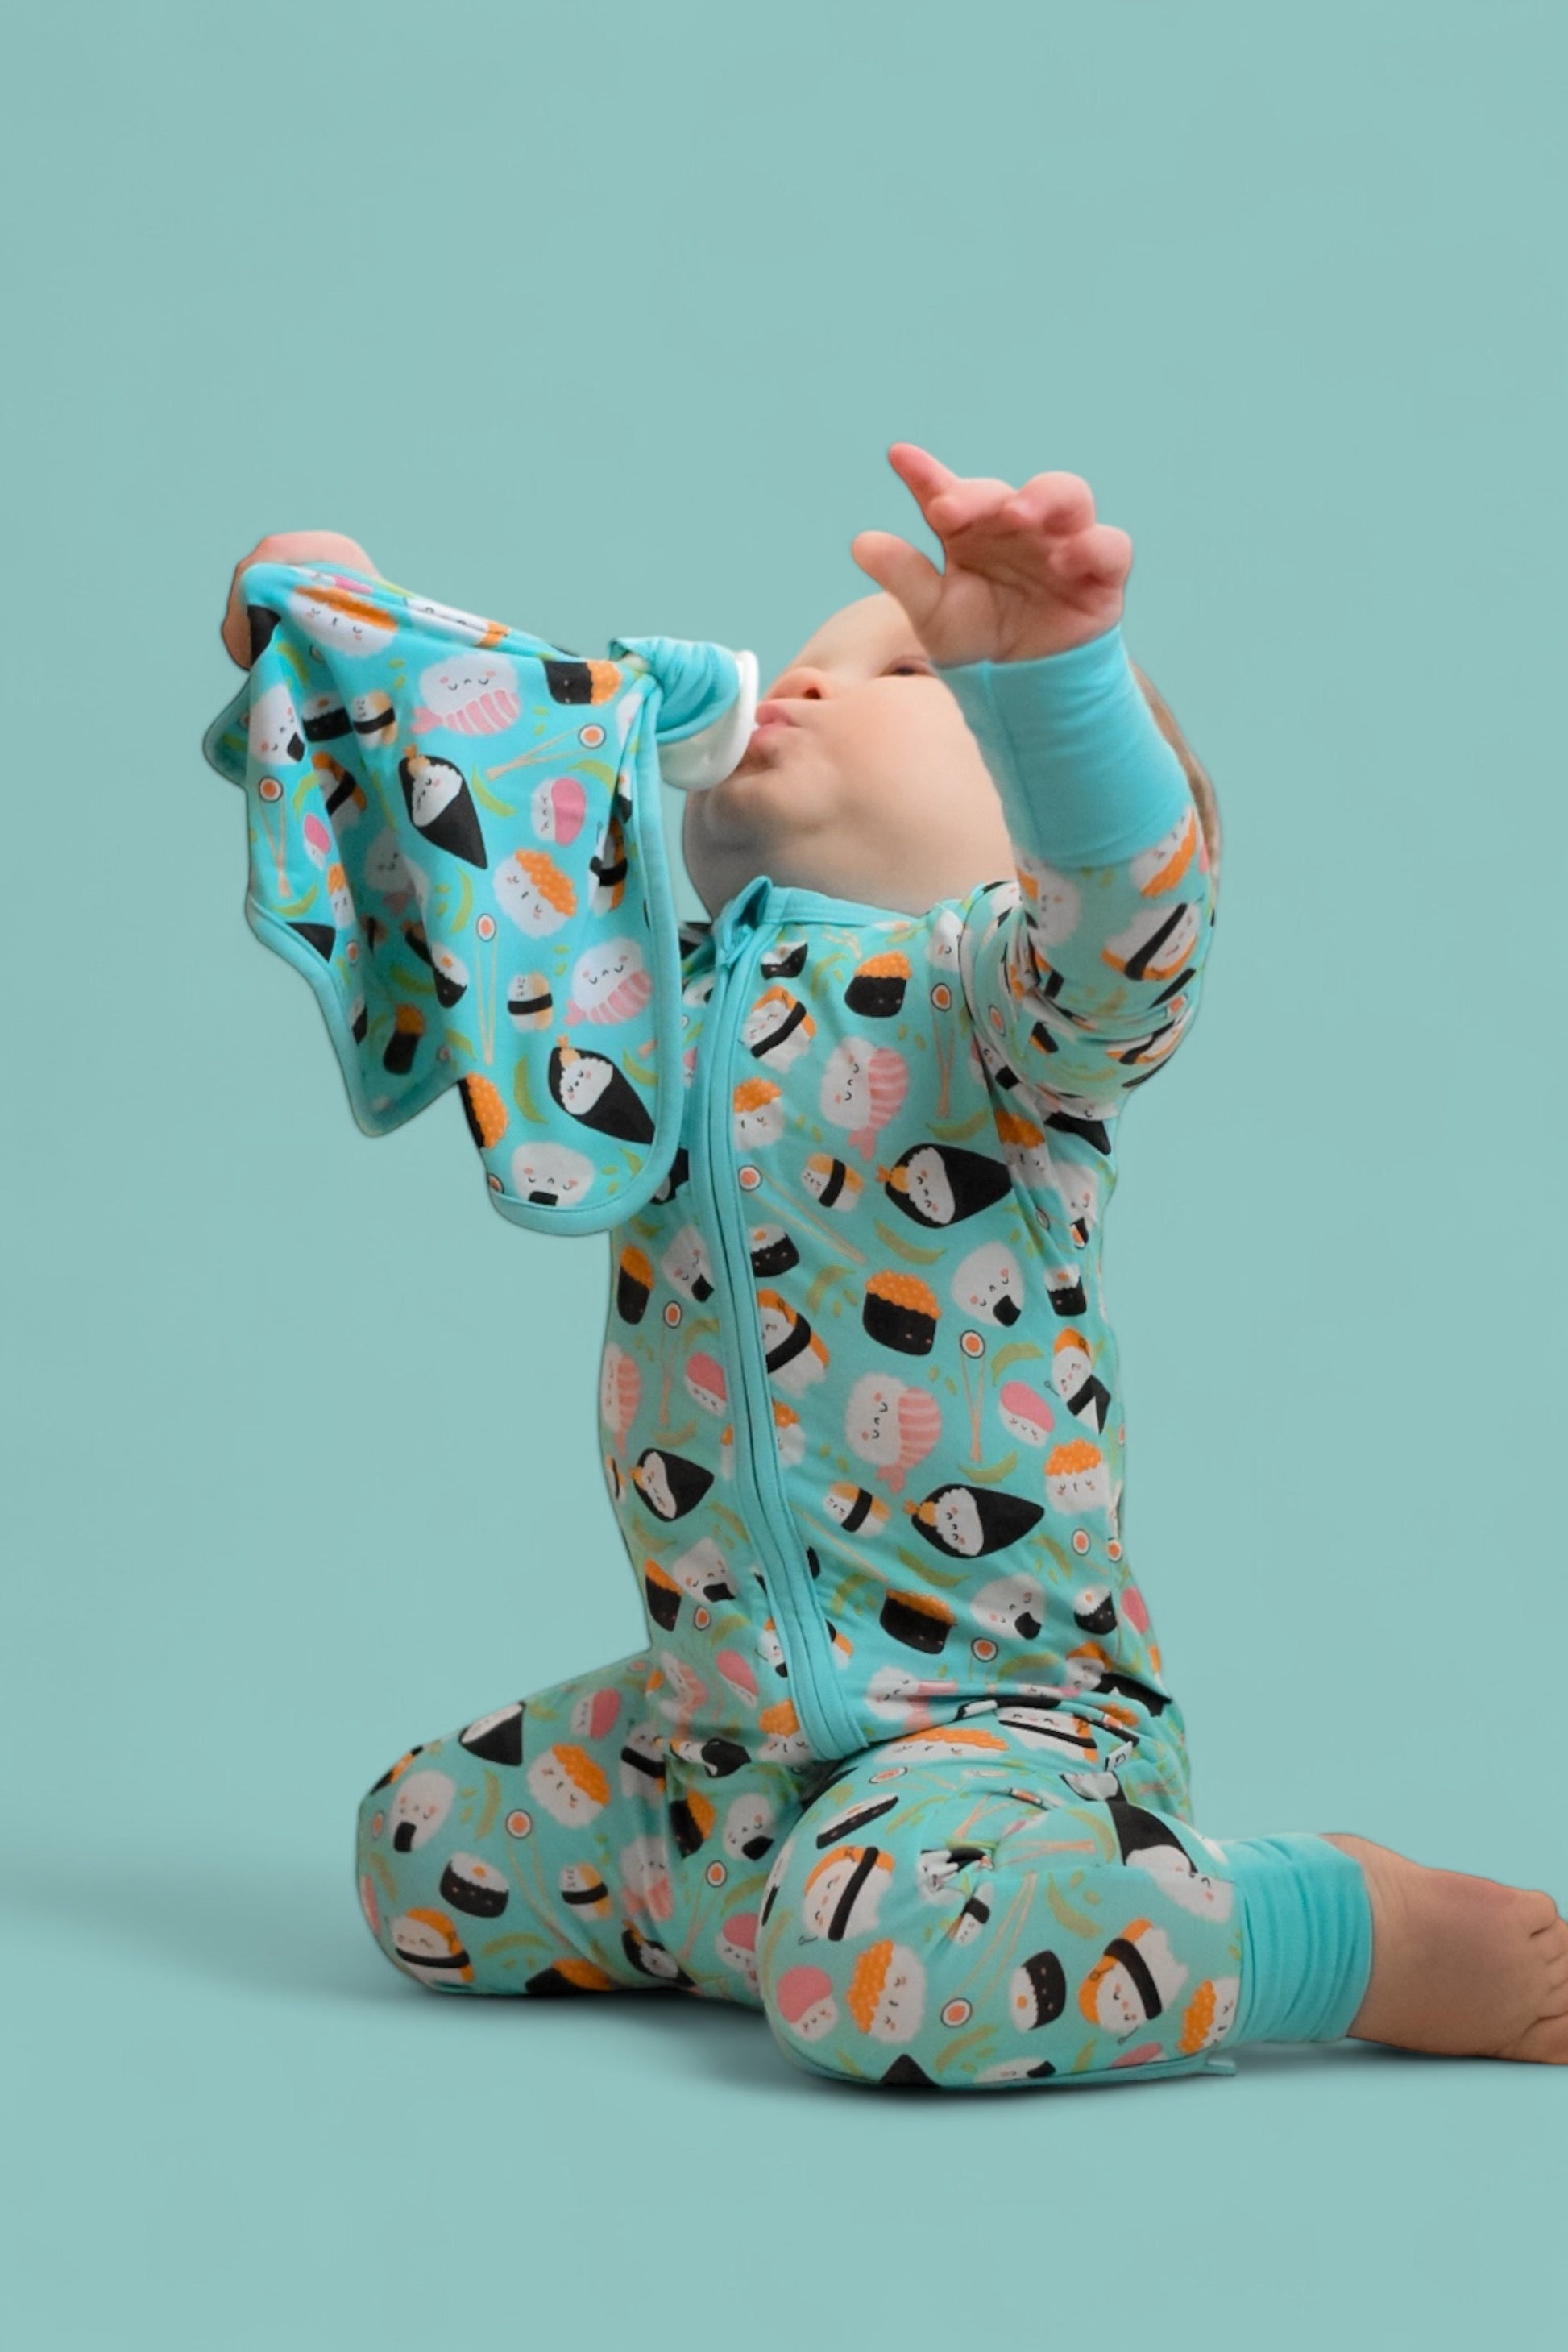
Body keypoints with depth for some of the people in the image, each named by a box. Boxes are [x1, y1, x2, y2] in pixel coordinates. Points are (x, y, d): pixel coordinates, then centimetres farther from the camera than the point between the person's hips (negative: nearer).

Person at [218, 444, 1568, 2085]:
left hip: (1008, 1714, -8)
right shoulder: (666, 993, 11)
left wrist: (1042, 661, -53)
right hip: (729, 1727, 8)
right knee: (424, 1854, 16)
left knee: (876, 1962, -35)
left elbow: (1128, 916, -34)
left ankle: (1346, 1928, -13)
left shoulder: (988, 981, -11)